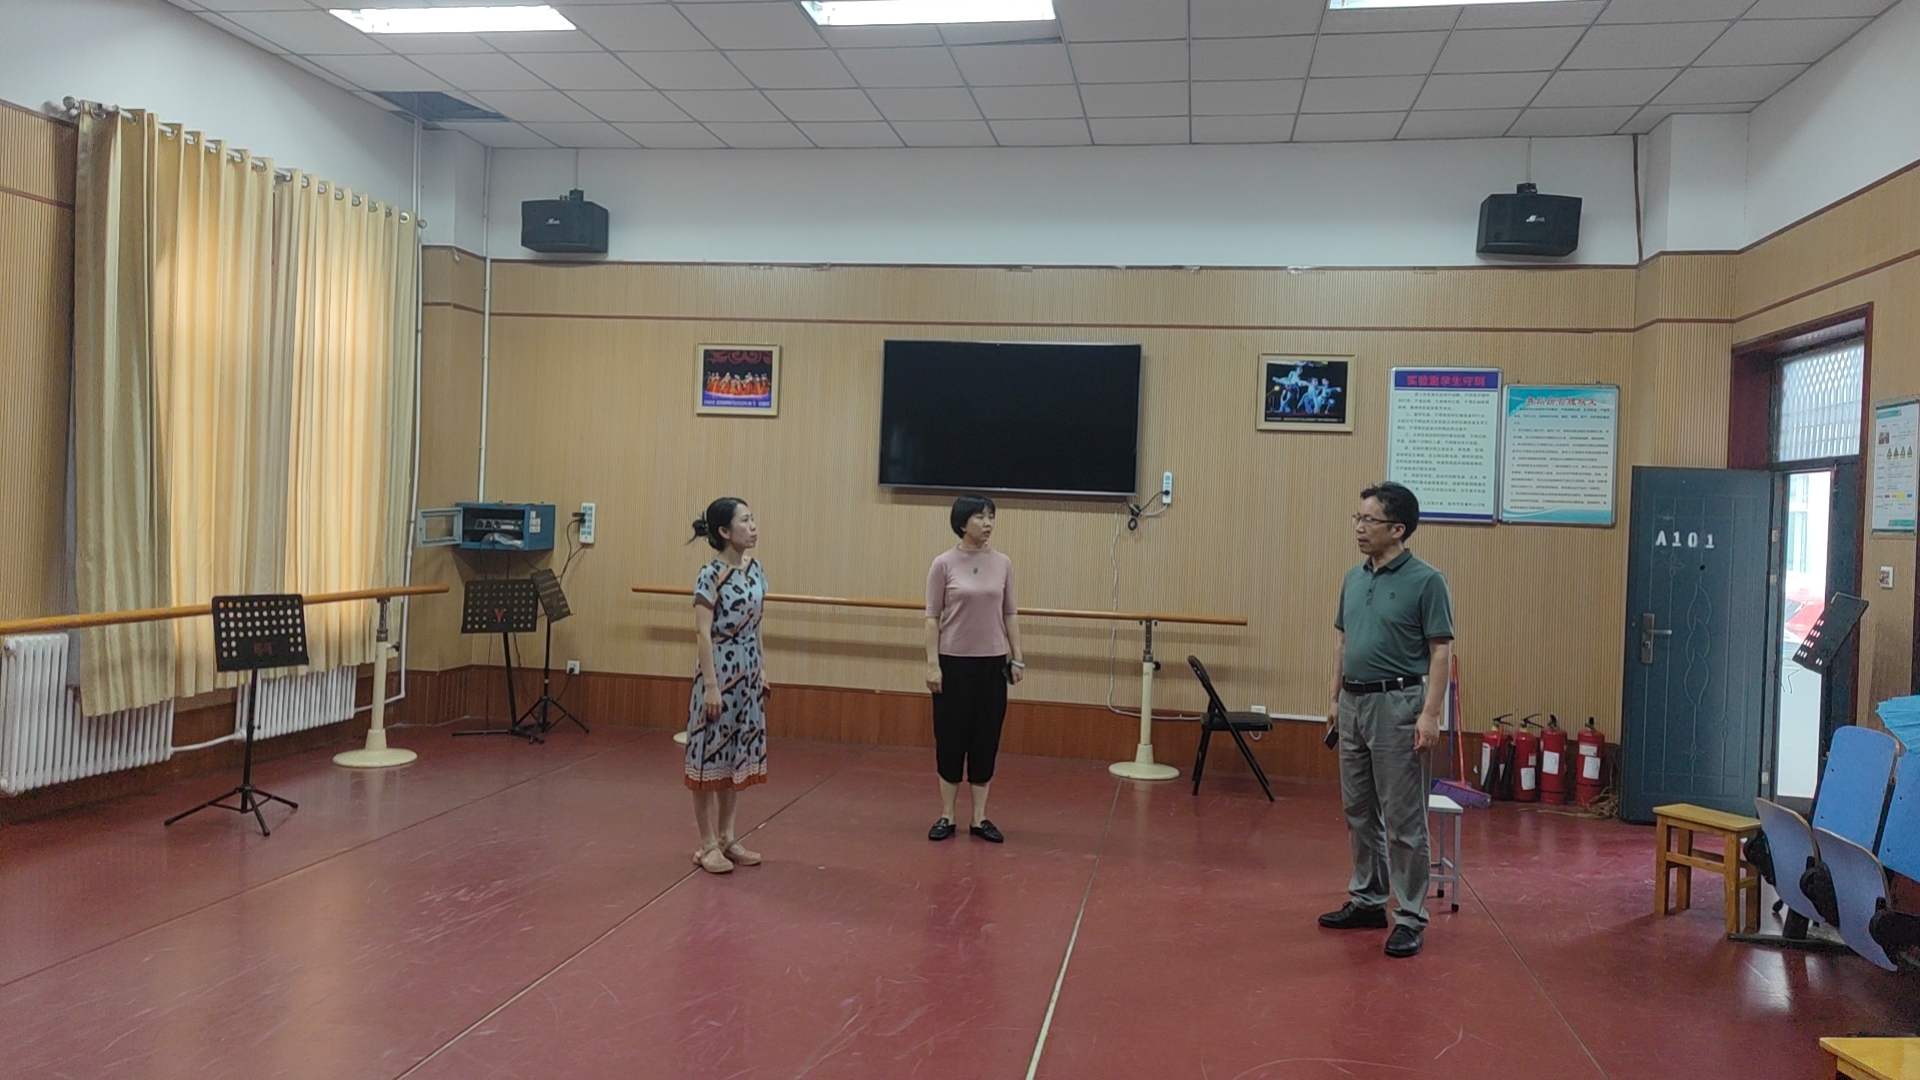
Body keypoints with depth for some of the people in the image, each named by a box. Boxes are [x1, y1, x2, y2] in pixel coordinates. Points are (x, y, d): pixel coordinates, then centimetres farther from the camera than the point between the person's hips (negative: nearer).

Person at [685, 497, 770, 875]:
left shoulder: (755, 569, 7)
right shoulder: (711, 575, -14)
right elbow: (704, 632, -16)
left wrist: (761, 670, 13)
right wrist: (710, 685, -19)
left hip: (748, 675, 7)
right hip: (719, 674, -7)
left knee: (739, 757, 13)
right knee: (710, 758, 3)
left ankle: (726, 837, 26)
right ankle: (707, 845, 13)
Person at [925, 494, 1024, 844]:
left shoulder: (1003, 564, 2)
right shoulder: (944, 564, -6)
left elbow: (1009, 615, 7)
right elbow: (932, 617, -5)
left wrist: (1017, 658, 3)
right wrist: (932, 663, -10)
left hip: (992, 662, 3)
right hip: (954, 662, -3)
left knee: (986, 739, 7)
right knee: (951, 737, 5)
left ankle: (980, 818, 17)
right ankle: (946, 816, 17)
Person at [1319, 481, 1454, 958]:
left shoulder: (1425, 581, -11)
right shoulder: (1354, 578, 10)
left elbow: (1441, 652, -13)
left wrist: (1431, 714, -19)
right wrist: (1335, 698, 14)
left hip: (1397, 704, -8)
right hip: (1354, 703, 8)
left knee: (1403, 819, -2)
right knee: (1359, 812, 14)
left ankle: (1410, 917, 6)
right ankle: (1367, 900, 25)